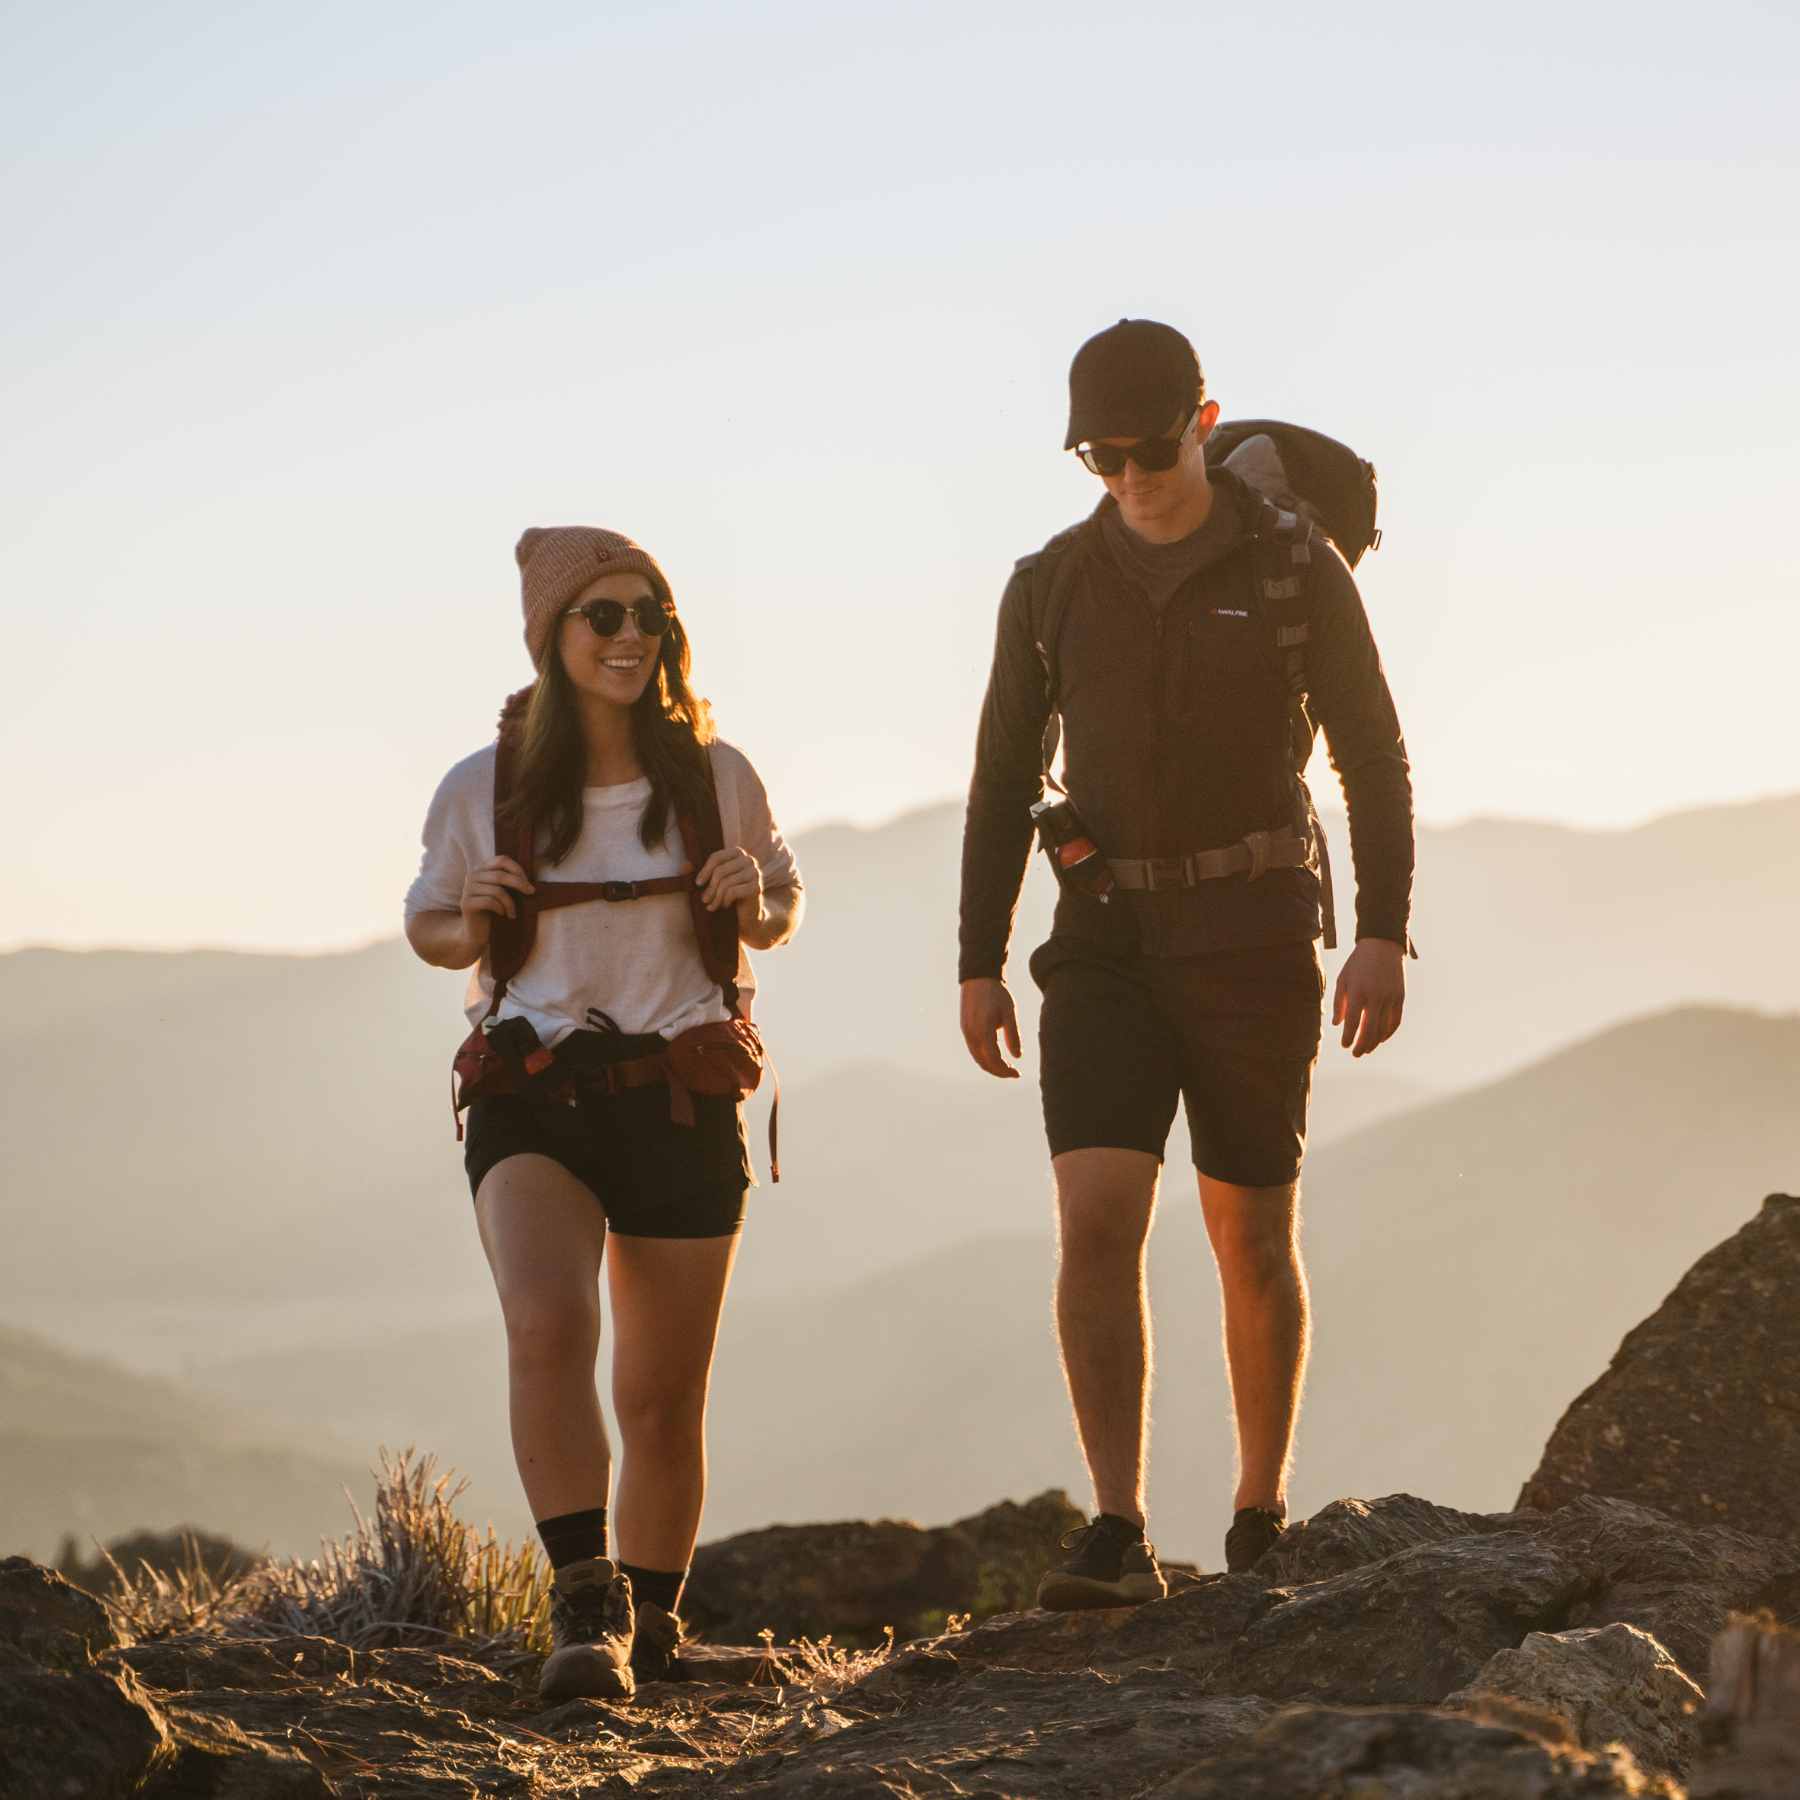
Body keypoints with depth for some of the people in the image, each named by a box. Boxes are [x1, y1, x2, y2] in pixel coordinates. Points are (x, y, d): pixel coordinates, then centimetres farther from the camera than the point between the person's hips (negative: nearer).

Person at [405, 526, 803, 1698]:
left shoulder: (715, 776, 2)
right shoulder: (483, 790, 0)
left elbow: (783, 908, 16)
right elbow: (430, 928, 14)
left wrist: (753, 903, -7)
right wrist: (476, 922, -8)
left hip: (681, 1099, 2)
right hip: (532, 1094, -2)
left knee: (664, 1399, 8)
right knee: (547, 1326, -28)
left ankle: (652, 1618, 27)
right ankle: (587, 1609, -30)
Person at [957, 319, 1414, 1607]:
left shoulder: (1297, 571, -4)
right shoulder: (1052, 584, 4)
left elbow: (1374, 758, -4)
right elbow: (1004, 781, 9)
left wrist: (1385, 935, -15)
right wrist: (979, 962, 4)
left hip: (1252, 935, -2)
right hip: (1107, 943, 2)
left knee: (1252, 1236, 5)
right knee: (1096, 1219, -15)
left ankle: (1261, 1525, 23)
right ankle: (1117, 1539, -18)